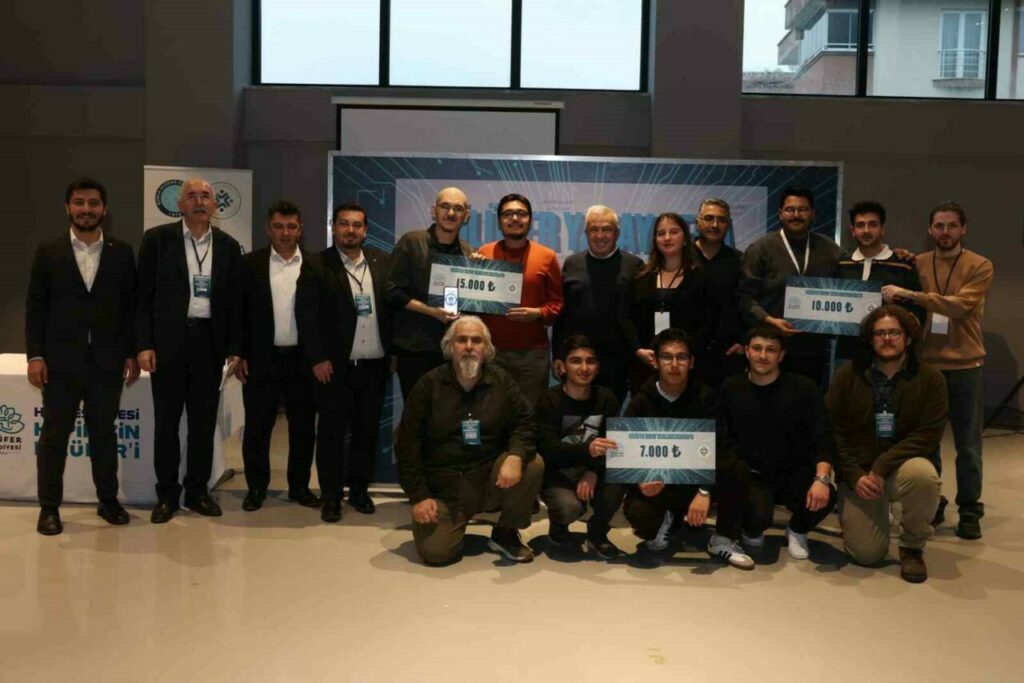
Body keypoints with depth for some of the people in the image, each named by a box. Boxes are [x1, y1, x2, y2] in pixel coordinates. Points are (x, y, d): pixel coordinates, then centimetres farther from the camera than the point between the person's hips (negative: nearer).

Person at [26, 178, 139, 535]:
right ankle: (49, 507, 14)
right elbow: (35, 307, 1)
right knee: (54, 434, 5)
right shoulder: (48, 252, 3)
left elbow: (131, 306, 6)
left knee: (104, 433, 10)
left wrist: (132, 354, 1)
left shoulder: (122, 253, 5)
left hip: (107, 361, 1)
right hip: (61, 360, -1)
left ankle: (108, 500, 20)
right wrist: (35, 355, -6)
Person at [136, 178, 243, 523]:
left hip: (209, 341, 2)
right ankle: (166, 494, 15)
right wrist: (144, 345, -8)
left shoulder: (228, 245, 7)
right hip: (168, 340, -2)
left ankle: (197, 491, 19)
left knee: (204, 421, 8)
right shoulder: (157, 239, -1)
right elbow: (143, 295, -2)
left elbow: (234, 299, 8)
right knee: (166, 421, 4)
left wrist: (234, 348, 4)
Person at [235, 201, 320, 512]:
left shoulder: (315, 265, 2)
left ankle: (300, 486, 21)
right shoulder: (250, 263, 3)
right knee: (257, 428, 5)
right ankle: (256, 487, 18)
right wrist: (239, 355, -2)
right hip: (261, 359, 0)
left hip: (303, 359, 1)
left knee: (303, 428, 8)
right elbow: (239, 311, 3)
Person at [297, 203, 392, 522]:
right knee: (332, 432, 2)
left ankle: (360, 490, 22)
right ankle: (331, 496, 13)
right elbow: (306, 313, -7)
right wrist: (318, 358, -12)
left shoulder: (381, 261, 8)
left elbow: (393, 305, 9)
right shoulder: (317, 265, -2)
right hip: (334, 365, -3)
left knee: (367, 430, 9)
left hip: (374, 364, 3)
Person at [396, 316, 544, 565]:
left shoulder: (501, 381, 0)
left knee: (533, 464, -24)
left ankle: (505, 533, -1)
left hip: (491, 478, 2)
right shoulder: (430, 384, -5)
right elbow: (407, 443, -5)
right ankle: (455, 521, 18)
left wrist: (515, 456, -26)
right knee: (435, 553, -20)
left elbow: (525, 422, -3)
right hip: (444, 486, -2)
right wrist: (418, 496, -11)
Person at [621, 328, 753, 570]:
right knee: (637, 513, -33)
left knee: (731, 465, -31)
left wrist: (705, 491, -38)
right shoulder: (641, 401, -7)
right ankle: (665, 520, 7)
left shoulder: (703, 396, -9)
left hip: (696, 478, 0)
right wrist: (640, 480, -33)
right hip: (655, 482, 0)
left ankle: (724, 539, -11)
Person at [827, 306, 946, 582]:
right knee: (866, 554, -14)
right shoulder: (847, 375, -2)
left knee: (923, 475, -37)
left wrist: (882, 467, -21)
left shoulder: (930, 378, -4)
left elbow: (928, 434, -12)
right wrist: (854, 476, -15)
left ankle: (912, 547, -10)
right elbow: (833, 432, -3)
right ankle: (853, 518, 25)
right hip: (859, 471, 0)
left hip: (902, 465, 0)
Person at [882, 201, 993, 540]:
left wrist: (912, 295, -26)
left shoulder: (980, 266, -3)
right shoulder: (916, 264, 6)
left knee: (968, 445, 5)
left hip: (964, 367, -2)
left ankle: (969, 511, 17)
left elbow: (961, 305, -20)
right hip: (925, 364, 2)